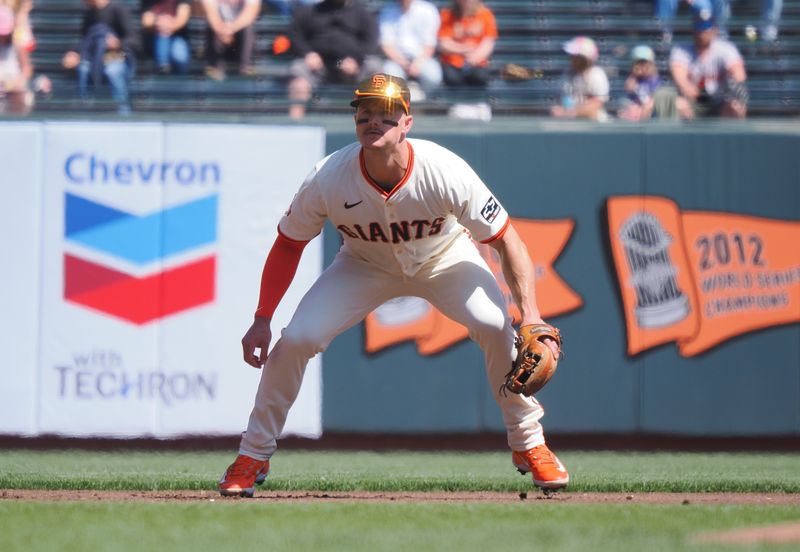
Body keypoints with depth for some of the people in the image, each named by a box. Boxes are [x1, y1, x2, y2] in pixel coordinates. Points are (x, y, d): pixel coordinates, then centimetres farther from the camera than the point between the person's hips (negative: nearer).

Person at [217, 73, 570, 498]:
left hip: (443, 259, -1)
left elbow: (505, 238, -25)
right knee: (296, 338, -17)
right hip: (364, 266, 1)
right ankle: (253, 455, 3)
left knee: (495, 327, -25)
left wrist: (530, 315, -35)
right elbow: (288, 244, -12)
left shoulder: (445, 172, -33)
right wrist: (262, 320, -13)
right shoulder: (328, 179, -29)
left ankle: (528, 445, -3)